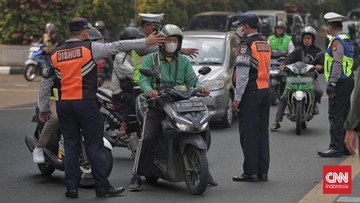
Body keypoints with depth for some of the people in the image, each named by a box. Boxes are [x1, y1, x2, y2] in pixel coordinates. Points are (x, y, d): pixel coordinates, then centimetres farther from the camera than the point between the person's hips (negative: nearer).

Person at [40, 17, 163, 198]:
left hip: (63, 105, 4)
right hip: (86, 103, -4)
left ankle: (71, 188, 9)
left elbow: (45, 82, 11)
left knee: (70, 146, 10)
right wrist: (146, 42, -3)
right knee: (94, 146, 2)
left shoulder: (54, 54, 7)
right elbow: (117, 46, -7)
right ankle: (102, 187, 5)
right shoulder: (89, 48, -5)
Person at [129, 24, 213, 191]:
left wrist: (200, 88, -17)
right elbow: (144, 79, -6)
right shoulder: (150, 59, 8)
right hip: (156, 105, -3)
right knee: (147, 138, -19)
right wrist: (149, 90, -29)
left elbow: (192, 80, 7)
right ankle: (137, 176, -16)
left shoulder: (184, 61, 18)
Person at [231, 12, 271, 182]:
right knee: (262, 133, 10)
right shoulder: (265, 44, 14)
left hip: (251, 92, -8)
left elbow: (242, 74, -18)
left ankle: (251, 172, -3)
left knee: (248, 134, -4)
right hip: (265, 91, 8)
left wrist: (237, 98, -16)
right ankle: (263, 172, 12)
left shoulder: (246, 45, -12)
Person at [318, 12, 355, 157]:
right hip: (348, 80, 10)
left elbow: (337, 63, -21)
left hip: (340, 82, -10)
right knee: (344, 115, 14)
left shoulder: (337, 41, -13)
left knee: (335, 116, -9)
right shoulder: (347, 39, 18)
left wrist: (332, 83, -23)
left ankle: (336, 148, -9)